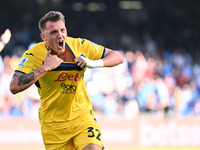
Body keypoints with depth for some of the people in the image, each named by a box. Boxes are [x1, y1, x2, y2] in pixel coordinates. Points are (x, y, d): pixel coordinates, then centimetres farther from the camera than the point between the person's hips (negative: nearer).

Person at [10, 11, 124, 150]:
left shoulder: (80, 45, -7)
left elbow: (118, 57, 0)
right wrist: (45, 68, -31)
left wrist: (94, 63, -19)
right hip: (53, 125, -1)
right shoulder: (33, 55, -15)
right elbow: (14, 87, -28)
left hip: (83, 117, 1)